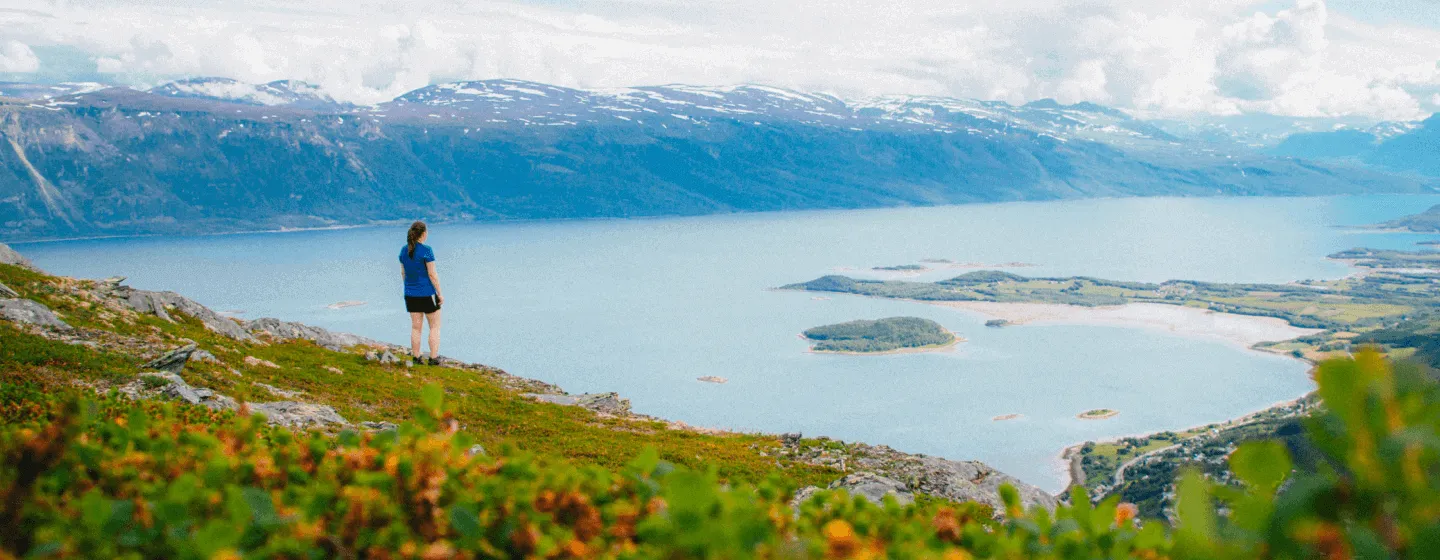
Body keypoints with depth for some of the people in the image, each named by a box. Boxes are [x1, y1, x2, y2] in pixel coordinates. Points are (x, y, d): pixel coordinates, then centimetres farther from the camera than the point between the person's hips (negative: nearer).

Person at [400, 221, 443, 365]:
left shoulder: (404, 250, 3)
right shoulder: (426, 250, -16)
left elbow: (403, 273, 10)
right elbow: (432, 274, -15)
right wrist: (440, 294, -9)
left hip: (410, 294, 6)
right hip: (427, 294, -6)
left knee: (416, 327, 11)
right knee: (435, 327, 6)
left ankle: (416, 357, 12)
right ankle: (434, 358, 2)